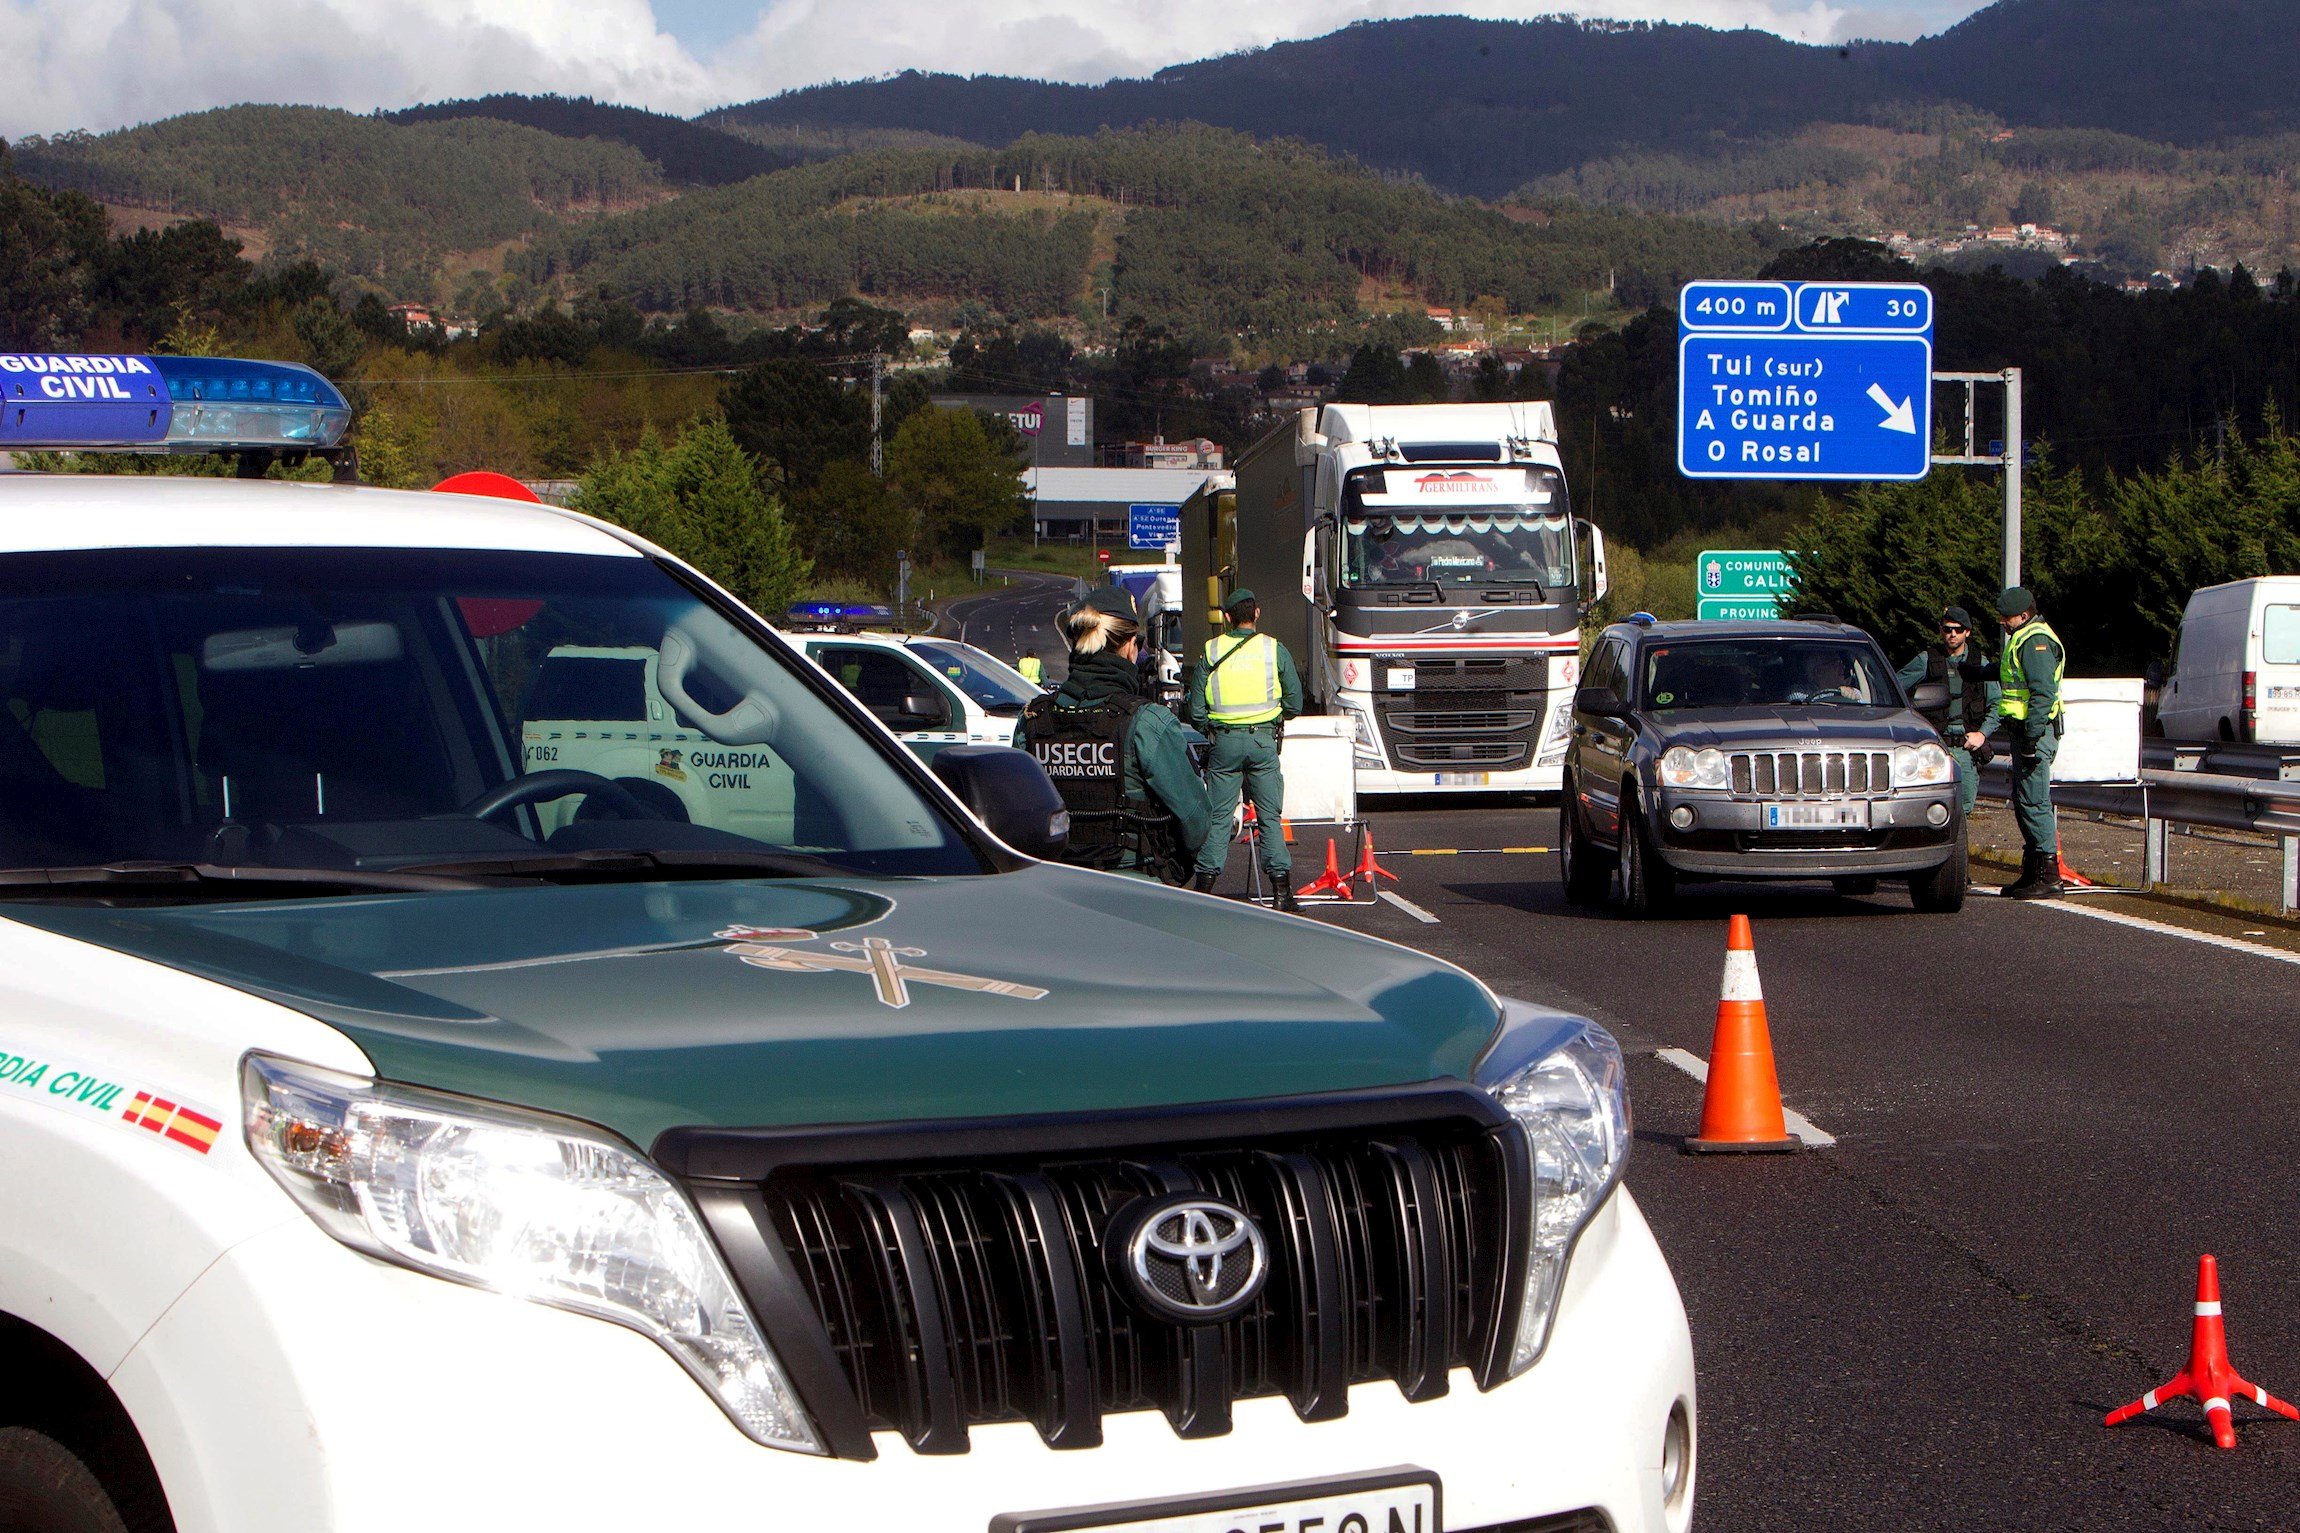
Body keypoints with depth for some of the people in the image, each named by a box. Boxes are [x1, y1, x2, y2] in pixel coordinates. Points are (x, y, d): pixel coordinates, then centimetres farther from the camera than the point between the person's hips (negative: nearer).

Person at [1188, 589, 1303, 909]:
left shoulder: (1211, 652, 0)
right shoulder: (1274, 649, -1)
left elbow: (1196, 711, 1)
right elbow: (1295, 702, 3)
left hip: (1223, 741, 0)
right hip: (1263, 740, 0)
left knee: (1217, 815, 7)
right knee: (1269, 815, 5)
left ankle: (1205, 882, 4)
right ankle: (1281, 888, 1)